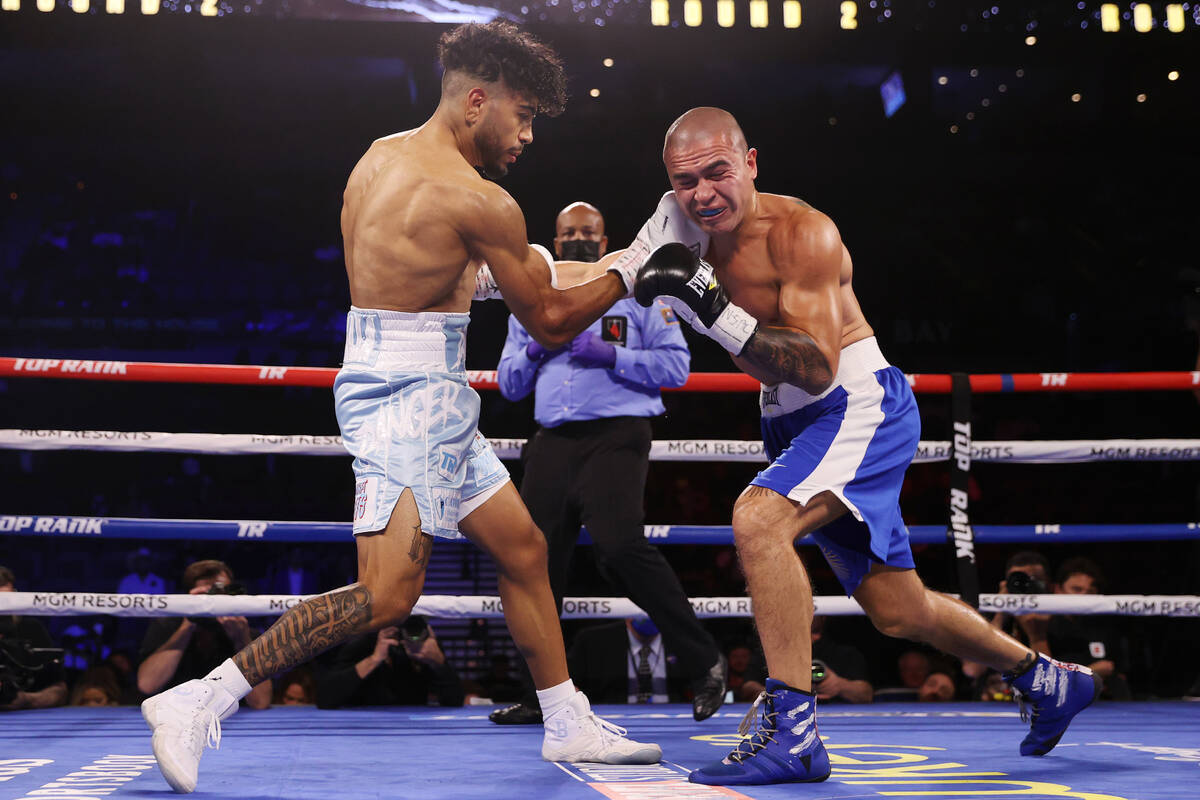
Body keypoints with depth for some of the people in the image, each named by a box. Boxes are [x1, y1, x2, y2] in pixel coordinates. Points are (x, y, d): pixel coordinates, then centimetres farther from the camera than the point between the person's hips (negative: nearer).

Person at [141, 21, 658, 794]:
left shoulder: (382, 157, 12)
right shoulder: (478, 200, -15)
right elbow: (551, 323, -6)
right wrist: (627, 273, 8)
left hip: (433, 402, 11)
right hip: (409, 400, -11)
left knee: (523, 549, 16)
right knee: (388, 594, -17)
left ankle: (570, 724, 27)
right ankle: (200, 701, -14)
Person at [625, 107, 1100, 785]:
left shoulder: (800, 231, -19)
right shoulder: (691, 225, 1)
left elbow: (819, 367, -27)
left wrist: (717, 312, -35)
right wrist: (645, 273, -5)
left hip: (860, 404, -8)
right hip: (790, 420, 8)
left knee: (759, 520, -33)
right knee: (898, 612, 15)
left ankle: (793, 729, -27)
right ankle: (1047, 678, 38)